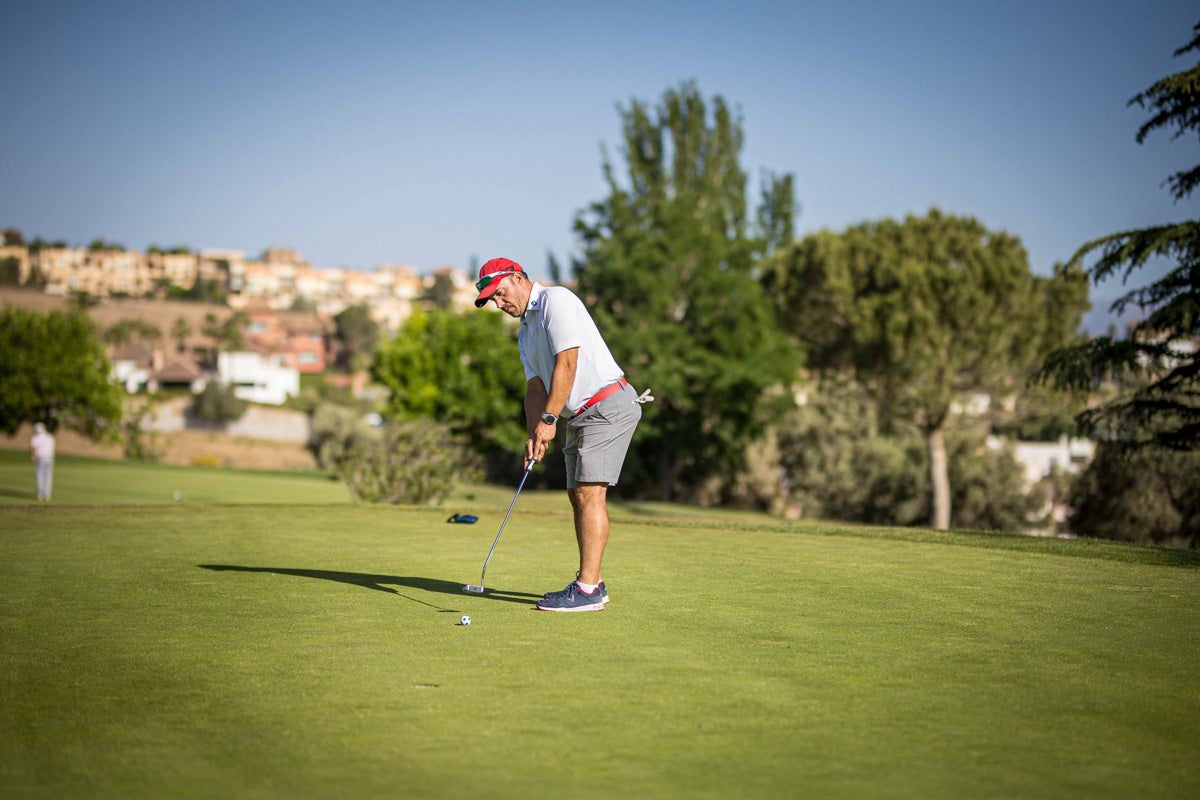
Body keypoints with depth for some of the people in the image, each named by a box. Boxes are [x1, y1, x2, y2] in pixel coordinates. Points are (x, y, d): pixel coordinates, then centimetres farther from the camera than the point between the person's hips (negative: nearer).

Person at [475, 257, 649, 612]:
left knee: (589, 493, -14)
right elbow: (535, 386, 11)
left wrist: (549, 419, -17)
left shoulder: (556, 300, -10)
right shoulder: (526, 333, 19)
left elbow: (567, 364, -18)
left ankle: (588, 591, -15)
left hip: (608, 406, -10)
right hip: (580, 416, 10)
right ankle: (591, 582, 17)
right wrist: (534, 435, -5)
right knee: (578, 495, 10)